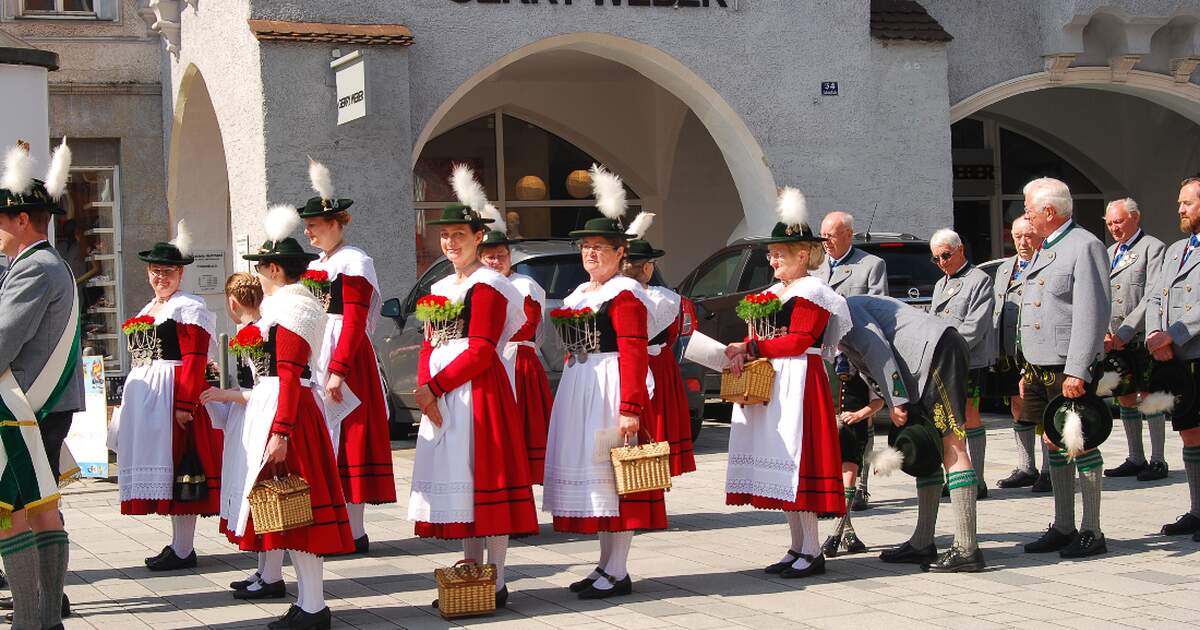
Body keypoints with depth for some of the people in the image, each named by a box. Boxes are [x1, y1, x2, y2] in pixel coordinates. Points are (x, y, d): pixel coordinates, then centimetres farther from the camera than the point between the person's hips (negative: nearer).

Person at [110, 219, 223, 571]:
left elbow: (194, 360, -15)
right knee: (160, 468, 10)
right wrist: (128, 404, 21)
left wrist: (184, 403, -23)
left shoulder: (189, 308, -7)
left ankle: (184, 550, -4)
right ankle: (177, 543, 18)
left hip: (174, 393, -9)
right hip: (143, 396, 9)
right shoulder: (147, 311, 21)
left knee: (177, 466, -8)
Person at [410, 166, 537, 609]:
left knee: (483, 478, -7)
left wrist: (434, 386, -16)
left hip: (479, 391, -8)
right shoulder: (440, 289, 18)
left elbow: (480, 351, -15)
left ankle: (496, 584, -3)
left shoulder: (488, 286, -8)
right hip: (441, 396, 8)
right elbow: (429, 345, 15)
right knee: (457, 482, 10)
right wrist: (425, 389, -3)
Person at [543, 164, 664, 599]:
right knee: (594, 479, 12)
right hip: (579, 391, 10)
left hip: (612, 391, -10)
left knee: (613, 476, -6)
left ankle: (618, 574, -2)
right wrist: (569, 396, 20)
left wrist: (630, 408, -25)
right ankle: (606, 566, 20)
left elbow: (634, 354, -18)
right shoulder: (578, 294, 17)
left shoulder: (625, 293, -11)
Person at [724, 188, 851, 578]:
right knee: (781, 466, 9)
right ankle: (797, 547, 15)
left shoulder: (812, 292, -7)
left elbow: (798, 341, -15)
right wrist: (742, 355, -4)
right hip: (768, 386, 9)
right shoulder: (772, 292, 20)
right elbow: (758, 335, 17)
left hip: (799, 383, -9)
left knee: (799, 461, -10)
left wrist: (751, 348, -15)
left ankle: (812, 552, -7)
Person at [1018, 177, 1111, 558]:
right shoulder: (1044, 250, 18)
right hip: (1041, 366, 9)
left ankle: (1092, 533, 1)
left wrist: (1077, 370, -23)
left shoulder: (1085, 246, -11)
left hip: (1070, 368, -9)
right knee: (1054, 444, 11)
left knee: (1080, 445, -4)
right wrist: (1028, 369, 18)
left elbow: (1092, 313, -18)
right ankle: (1063, 528, 17)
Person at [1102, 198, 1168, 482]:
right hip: (1116, 340, 7)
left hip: (1142, 338, -7)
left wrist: (1124, 332, -17)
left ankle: (1158, 461, 3)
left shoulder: (1153, 248, -6)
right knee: (1125, 397, 10)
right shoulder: (1109, 253, 17)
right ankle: (1136, 459, 19)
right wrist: (1104, 332, -1)